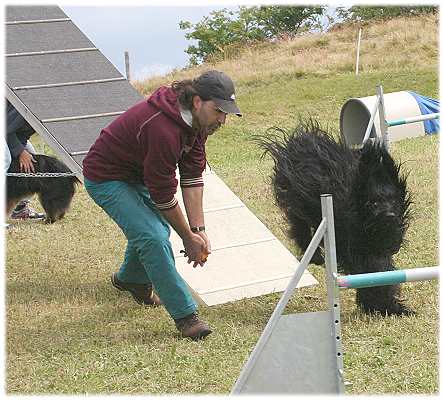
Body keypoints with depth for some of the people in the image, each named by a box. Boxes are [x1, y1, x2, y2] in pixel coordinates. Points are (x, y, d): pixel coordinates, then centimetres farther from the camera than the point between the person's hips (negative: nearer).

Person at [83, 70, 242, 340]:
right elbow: (163, 195, -27)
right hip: (105, 178, -9)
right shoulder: (163, 129, -37)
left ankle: (131, 279, 50)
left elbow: (193, 175, -5)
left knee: (156, 227, 20)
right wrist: (189, 238, -15)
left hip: (138, 174, 9)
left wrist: (199, 229, -10)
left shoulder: (196, 118, -10)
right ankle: (186, 315, -14)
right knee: (154, 238, -20)